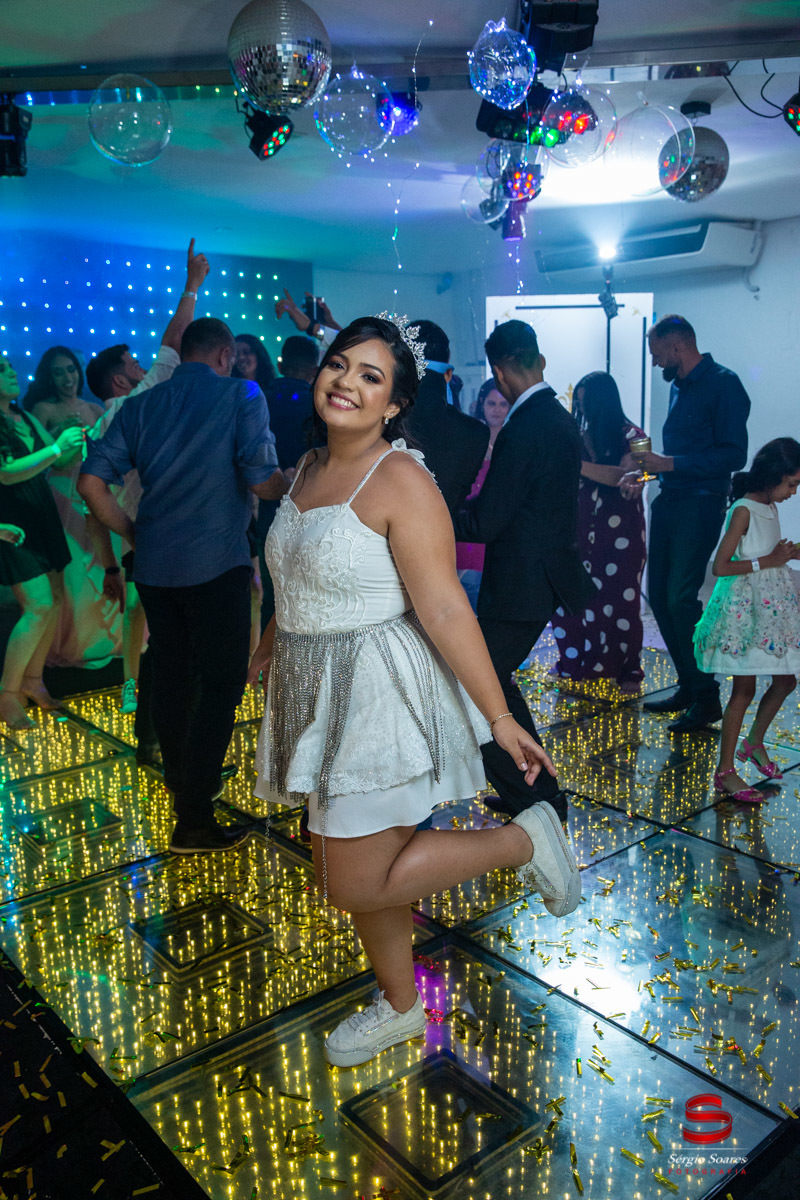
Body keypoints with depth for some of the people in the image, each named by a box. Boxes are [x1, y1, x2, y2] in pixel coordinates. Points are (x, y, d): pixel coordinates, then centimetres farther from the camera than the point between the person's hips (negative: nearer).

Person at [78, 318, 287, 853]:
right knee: (222, 683, 0)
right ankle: (194, 818, 0)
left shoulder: (141, 405, 11)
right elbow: (262, 480, -12)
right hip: (217, 562, -6)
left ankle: (184, 782, 34)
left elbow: (92, 482, 4)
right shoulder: (241, 396, -3)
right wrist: (297, 483, 8)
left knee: (171, 676, 17)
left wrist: (134, 533, 13)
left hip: (155, 563, 6)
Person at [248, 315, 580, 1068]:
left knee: (357, 884, -3)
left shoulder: (401, 481, -18)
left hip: (380, 695, -8)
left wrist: (500, 718, -20)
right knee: (349, 868, 17)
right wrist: (266, 650, 27)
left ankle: (523, 840, 12)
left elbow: (445, 611, -21)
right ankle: (400, 1005, 39)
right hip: (316, 693, 8)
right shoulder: (310, 466, 6)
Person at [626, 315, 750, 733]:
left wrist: (670, 463, -21)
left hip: (701, 504, -9)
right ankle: (688, 686, 21)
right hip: (668, 499, 9)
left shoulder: (722, 384, -10)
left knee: (680, 597, -12)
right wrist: (648, 463, 13)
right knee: (659, 596, 9)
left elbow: (733, 455, -18)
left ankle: (706, 697, 1)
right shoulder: (678, 386, 16)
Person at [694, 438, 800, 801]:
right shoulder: (743, 510, -16)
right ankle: (725, 771, 6)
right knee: (744, 689, -4)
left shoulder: (770, 507, 10)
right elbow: (720, 566, -21)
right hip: (745, 607, -8)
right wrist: (768, 560, -20)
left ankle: (754, 742, 36)